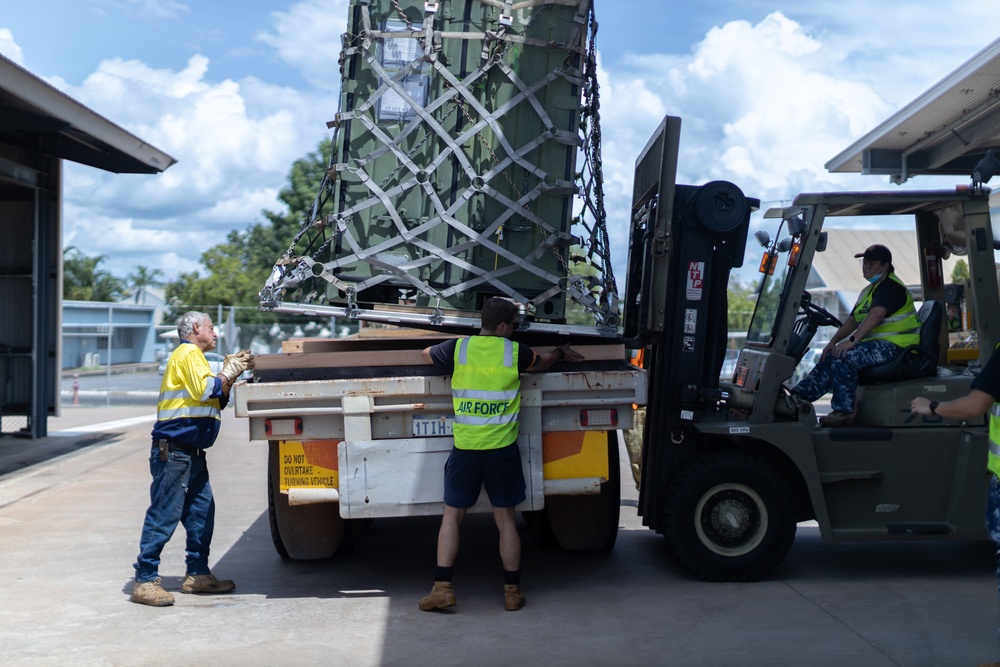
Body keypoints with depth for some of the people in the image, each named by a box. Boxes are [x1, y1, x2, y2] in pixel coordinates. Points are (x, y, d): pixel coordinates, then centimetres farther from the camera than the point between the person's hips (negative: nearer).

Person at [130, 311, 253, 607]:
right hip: (174, 449, -11)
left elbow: (217, 401, 23)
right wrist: (229, 372, -7)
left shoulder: (195, 357, 26)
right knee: (163, 515, -9)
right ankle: (145, 580, -6)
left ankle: (197, 574, 19)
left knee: (202, 511, 12)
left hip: (191, 452, 11)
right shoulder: (188, 354, -6)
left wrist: (232, 373, 12)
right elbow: (205, 390, -20)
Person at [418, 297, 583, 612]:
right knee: (505, 519, 9)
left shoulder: (457, 348, -2)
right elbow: (541, 362, 20)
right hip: (502, 449, 0)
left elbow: (426, 354, 20)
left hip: (465, 448, 0)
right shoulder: (515, 352, -3)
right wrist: (561, 353, 42)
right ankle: (512, 592, 16)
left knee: (452, 516, 10)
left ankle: (442, 588, 6)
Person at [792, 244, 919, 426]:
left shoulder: (890, 286, -12)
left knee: (844, 357, -27)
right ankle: (799, 396, -8)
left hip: (895, 346, -10)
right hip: (877, 343, 10)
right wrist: (834, 341, 4)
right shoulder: (870, 290, 21)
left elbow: (876, 315, -28)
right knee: (830, 356, 0)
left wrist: (853, 340, -34)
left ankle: (844, 412, -23)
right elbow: (853, 319, 17)